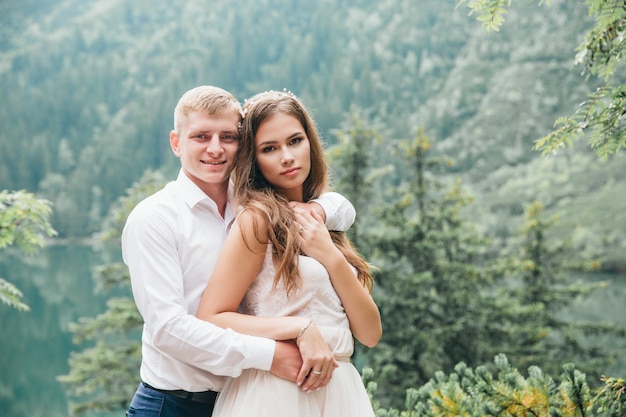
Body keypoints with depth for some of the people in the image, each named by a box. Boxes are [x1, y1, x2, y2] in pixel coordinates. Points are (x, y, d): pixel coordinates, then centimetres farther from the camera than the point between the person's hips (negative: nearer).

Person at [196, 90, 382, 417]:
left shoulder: (320, 221, 9)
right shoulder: (258, 219, -9)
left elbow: (370, 333, 2)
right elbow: (210, 320, -15)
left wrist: (331, 257, -9)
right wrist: (301, 326, -21)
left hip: (338, 388, 6)